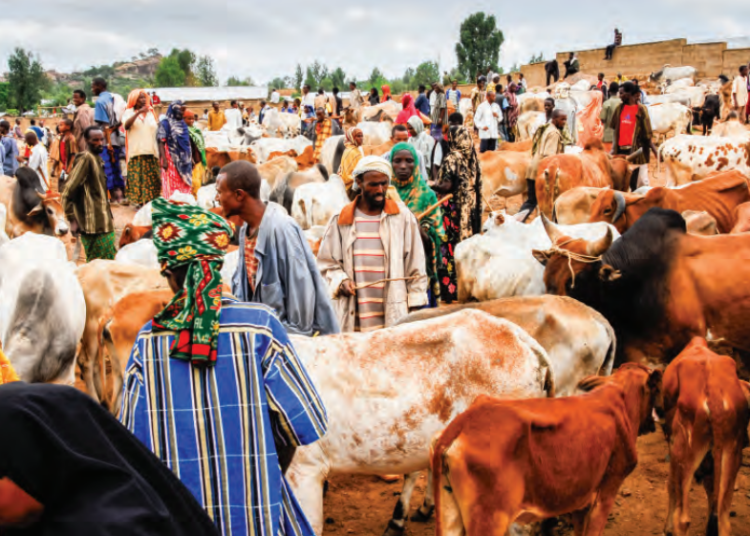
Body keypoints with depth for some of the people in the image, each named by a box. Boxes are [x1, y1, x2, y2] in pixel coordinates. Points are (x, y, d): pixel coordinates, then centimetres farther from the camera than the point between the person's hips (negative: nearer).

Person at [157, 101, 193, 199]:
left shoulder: (182, 124, 14)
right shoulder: (165, 123, -5)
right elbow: (161, 143, -10)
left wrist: (191, 158, 14)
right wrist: (164, 160, -18)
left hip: (183, 159, 6)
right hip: (171, 159, -6)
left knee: (184, 185, 4)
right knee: (171, 185, -5)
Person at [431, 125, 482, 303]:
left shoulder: (452, 158, -14)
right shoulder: (473, 158, 6)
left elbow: (447, 186, -18)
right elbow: (477, 185, 10)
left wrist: (431, 185, -4)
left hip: (454, 210, -7)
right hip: (470, 208, 7)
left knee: (451, 248, -2)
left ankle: (451, 290, -1)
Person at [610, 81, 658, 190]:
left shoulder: (641, 110, -7)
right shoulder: (619, 109, 8)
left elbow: (647, 133, -7)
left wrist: (655, 151, -11)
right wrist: (614, 147, 6)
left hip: (636, 151, -5)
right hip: (621, 150, 5)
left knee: (641, 181, -2)